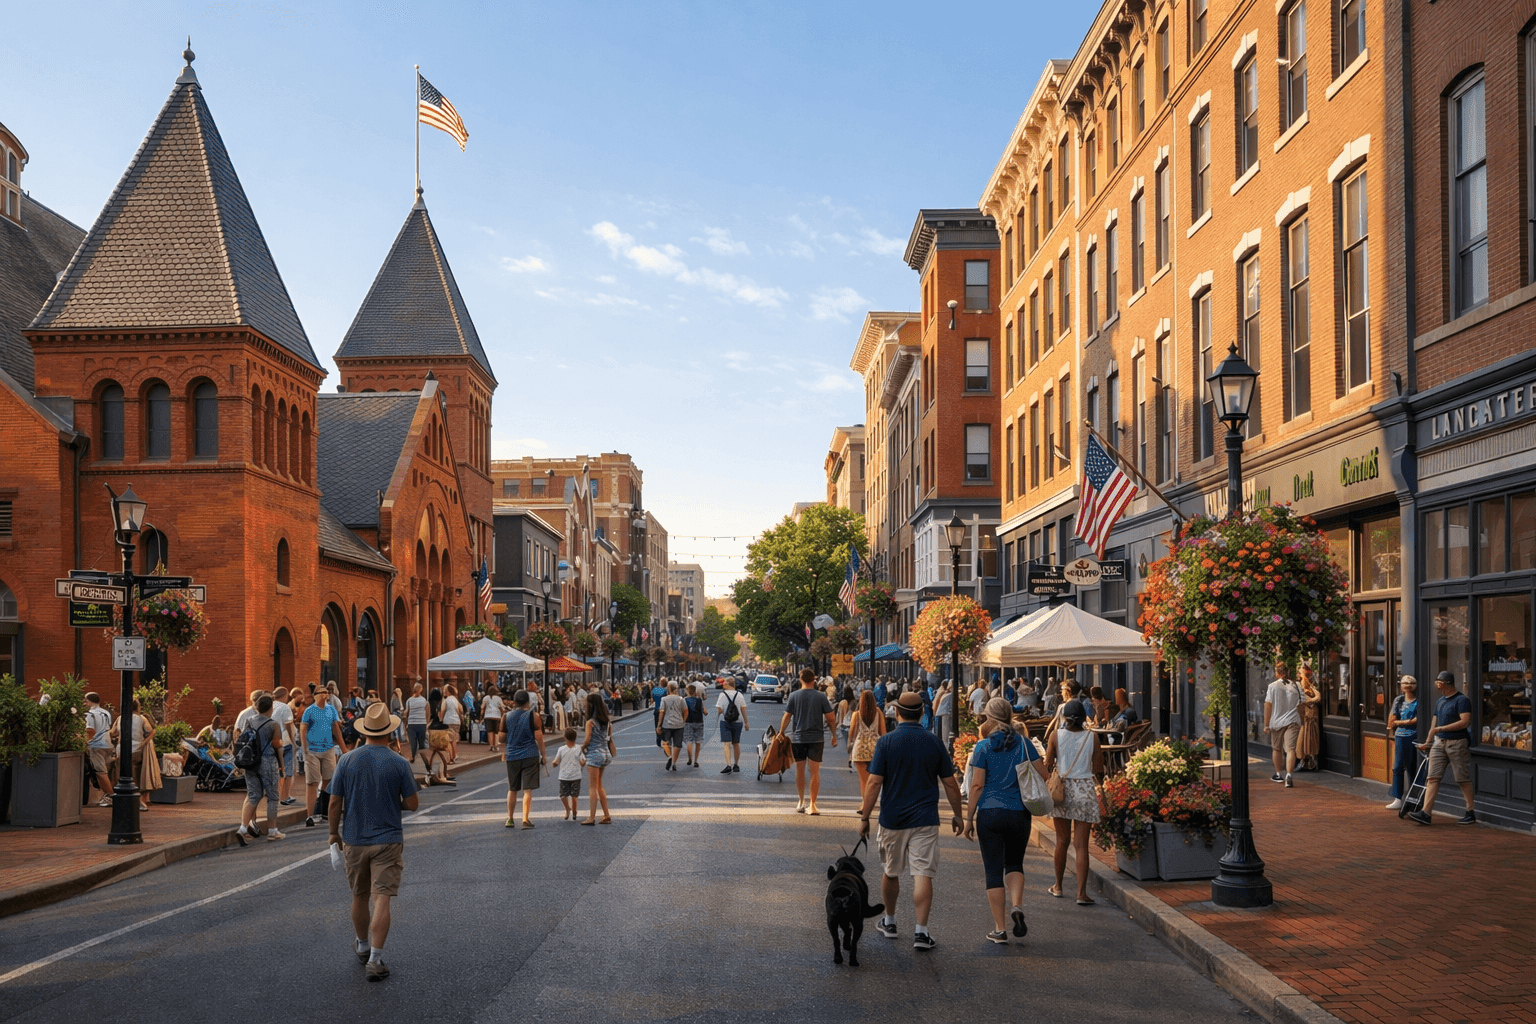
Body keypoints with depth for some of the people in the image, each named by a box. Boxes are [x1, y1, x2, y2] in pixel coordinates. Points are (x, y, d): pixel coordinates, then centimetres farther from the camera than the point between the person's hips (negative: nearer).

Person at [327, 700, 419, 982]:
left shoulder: (347, 761, -5)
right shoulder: (399, 764, -10)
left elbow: (334, 803, -3)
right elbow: (412, 803, -6)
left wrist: (334, 833, 12)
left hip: (354, 840, 3)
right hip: (388, 840, -3)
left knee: (359, 898, 19)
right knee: (382, 899, -3)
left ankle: (363, 946, 38)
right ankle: (375, 959, -9)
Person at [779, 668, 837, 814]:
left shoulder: (794, 696, -2)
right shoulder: (821, 696, -4)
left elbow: (787, 717, -1)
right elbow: (831, 718, -3)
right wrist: (834, 735, 11)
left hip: (798, 738, 1)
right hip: (816, 738, -1)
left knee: (800, 771, 12)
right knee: (815, 772, 2)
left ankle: (801, 802, 20)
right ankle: (812, 804, -1)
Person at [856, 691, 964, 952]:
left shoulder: (886, 742, -7)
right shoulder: (934, 742, -1)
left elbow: (874, 783, -9)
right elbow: (950, 784, 3)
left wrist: (864, 816, -2)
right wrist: (957, 815, 15)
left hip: (892, 820, 0)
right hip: (925, 820, 0)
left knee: (890, 873, 17)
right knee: (923, 874, -2)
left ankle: (889, 921, 33)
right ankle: (921, 932, -8)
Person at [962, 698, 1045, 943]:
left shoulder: (983, 747, -5)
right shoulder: (1024, 743, 2)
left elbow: (977, 785, -7)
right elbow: (1043, 774, 1)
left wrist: (968, 818, -2)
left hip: (989, 813, -2)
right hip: (1020, 813, 2)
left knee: (993, 870, 4)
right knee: (1014, 863, 20)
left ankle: (1000, 930, 4)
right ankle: (1016, 907, -5)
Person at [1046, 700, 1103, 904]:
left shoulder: (1056, 736, -4)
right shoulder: (1092, 738, -3)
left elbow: (1048, 766, -1)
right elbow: (1098, 769, 1)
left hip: (1062, 788, 1)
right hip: (1085, 791, -1)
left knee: (1062, 841, 15)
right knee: (1081, 845, 0)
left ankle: (1058, 886, 26)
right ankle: (1081, 893, -5)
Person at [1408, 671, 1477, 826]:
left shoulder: (1461, 700, -10)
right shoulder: (1440, 701, 16)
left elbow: (1465, 722, -22)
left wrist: (1442, 728, -19)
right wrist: (1427, 742, 24)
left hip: (1457, 743, -7)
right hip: (1439, 742, 7)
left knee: (1463, 779, 2)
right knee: (1433, 777, -2)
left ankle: (1471, 813, 13)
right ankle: (1425, 813, -7)